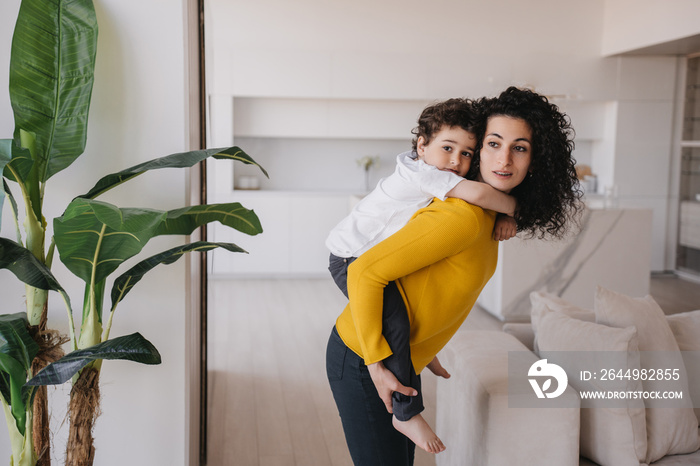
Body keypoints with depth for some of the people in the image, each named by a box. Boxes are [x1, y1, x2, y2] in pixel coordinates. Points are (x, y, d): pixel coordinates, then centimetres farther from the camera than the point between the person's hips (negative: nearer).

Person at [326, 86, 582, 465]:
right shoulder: (463, 217, -27)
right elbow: (364, 272, -27)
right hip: (361, 361, -9)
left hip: (398, 356, 9)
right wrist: (377, 363, -22)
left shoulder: (491, 214, 2)